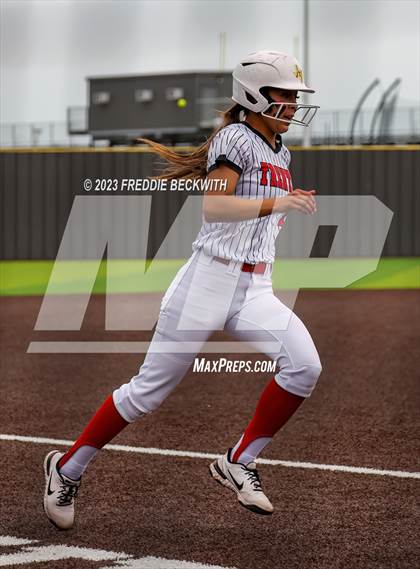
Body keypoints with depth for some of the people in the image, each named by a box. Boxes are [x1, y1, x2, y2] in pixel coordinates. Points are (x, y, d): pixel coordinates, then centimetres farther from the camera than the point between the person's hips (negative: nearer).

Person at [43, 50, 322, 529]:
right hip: (208, 282, -7)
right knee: (149, 390, 0)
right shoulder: (236, 137, -10)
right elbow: (213, 206, -25)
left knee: (304, 365, -17)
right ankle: (67, 468, 19)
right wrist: (274, 204, -35)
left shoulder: (279, 153, 15)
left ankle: (238, 464, -4)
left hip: (255, 292, 7)